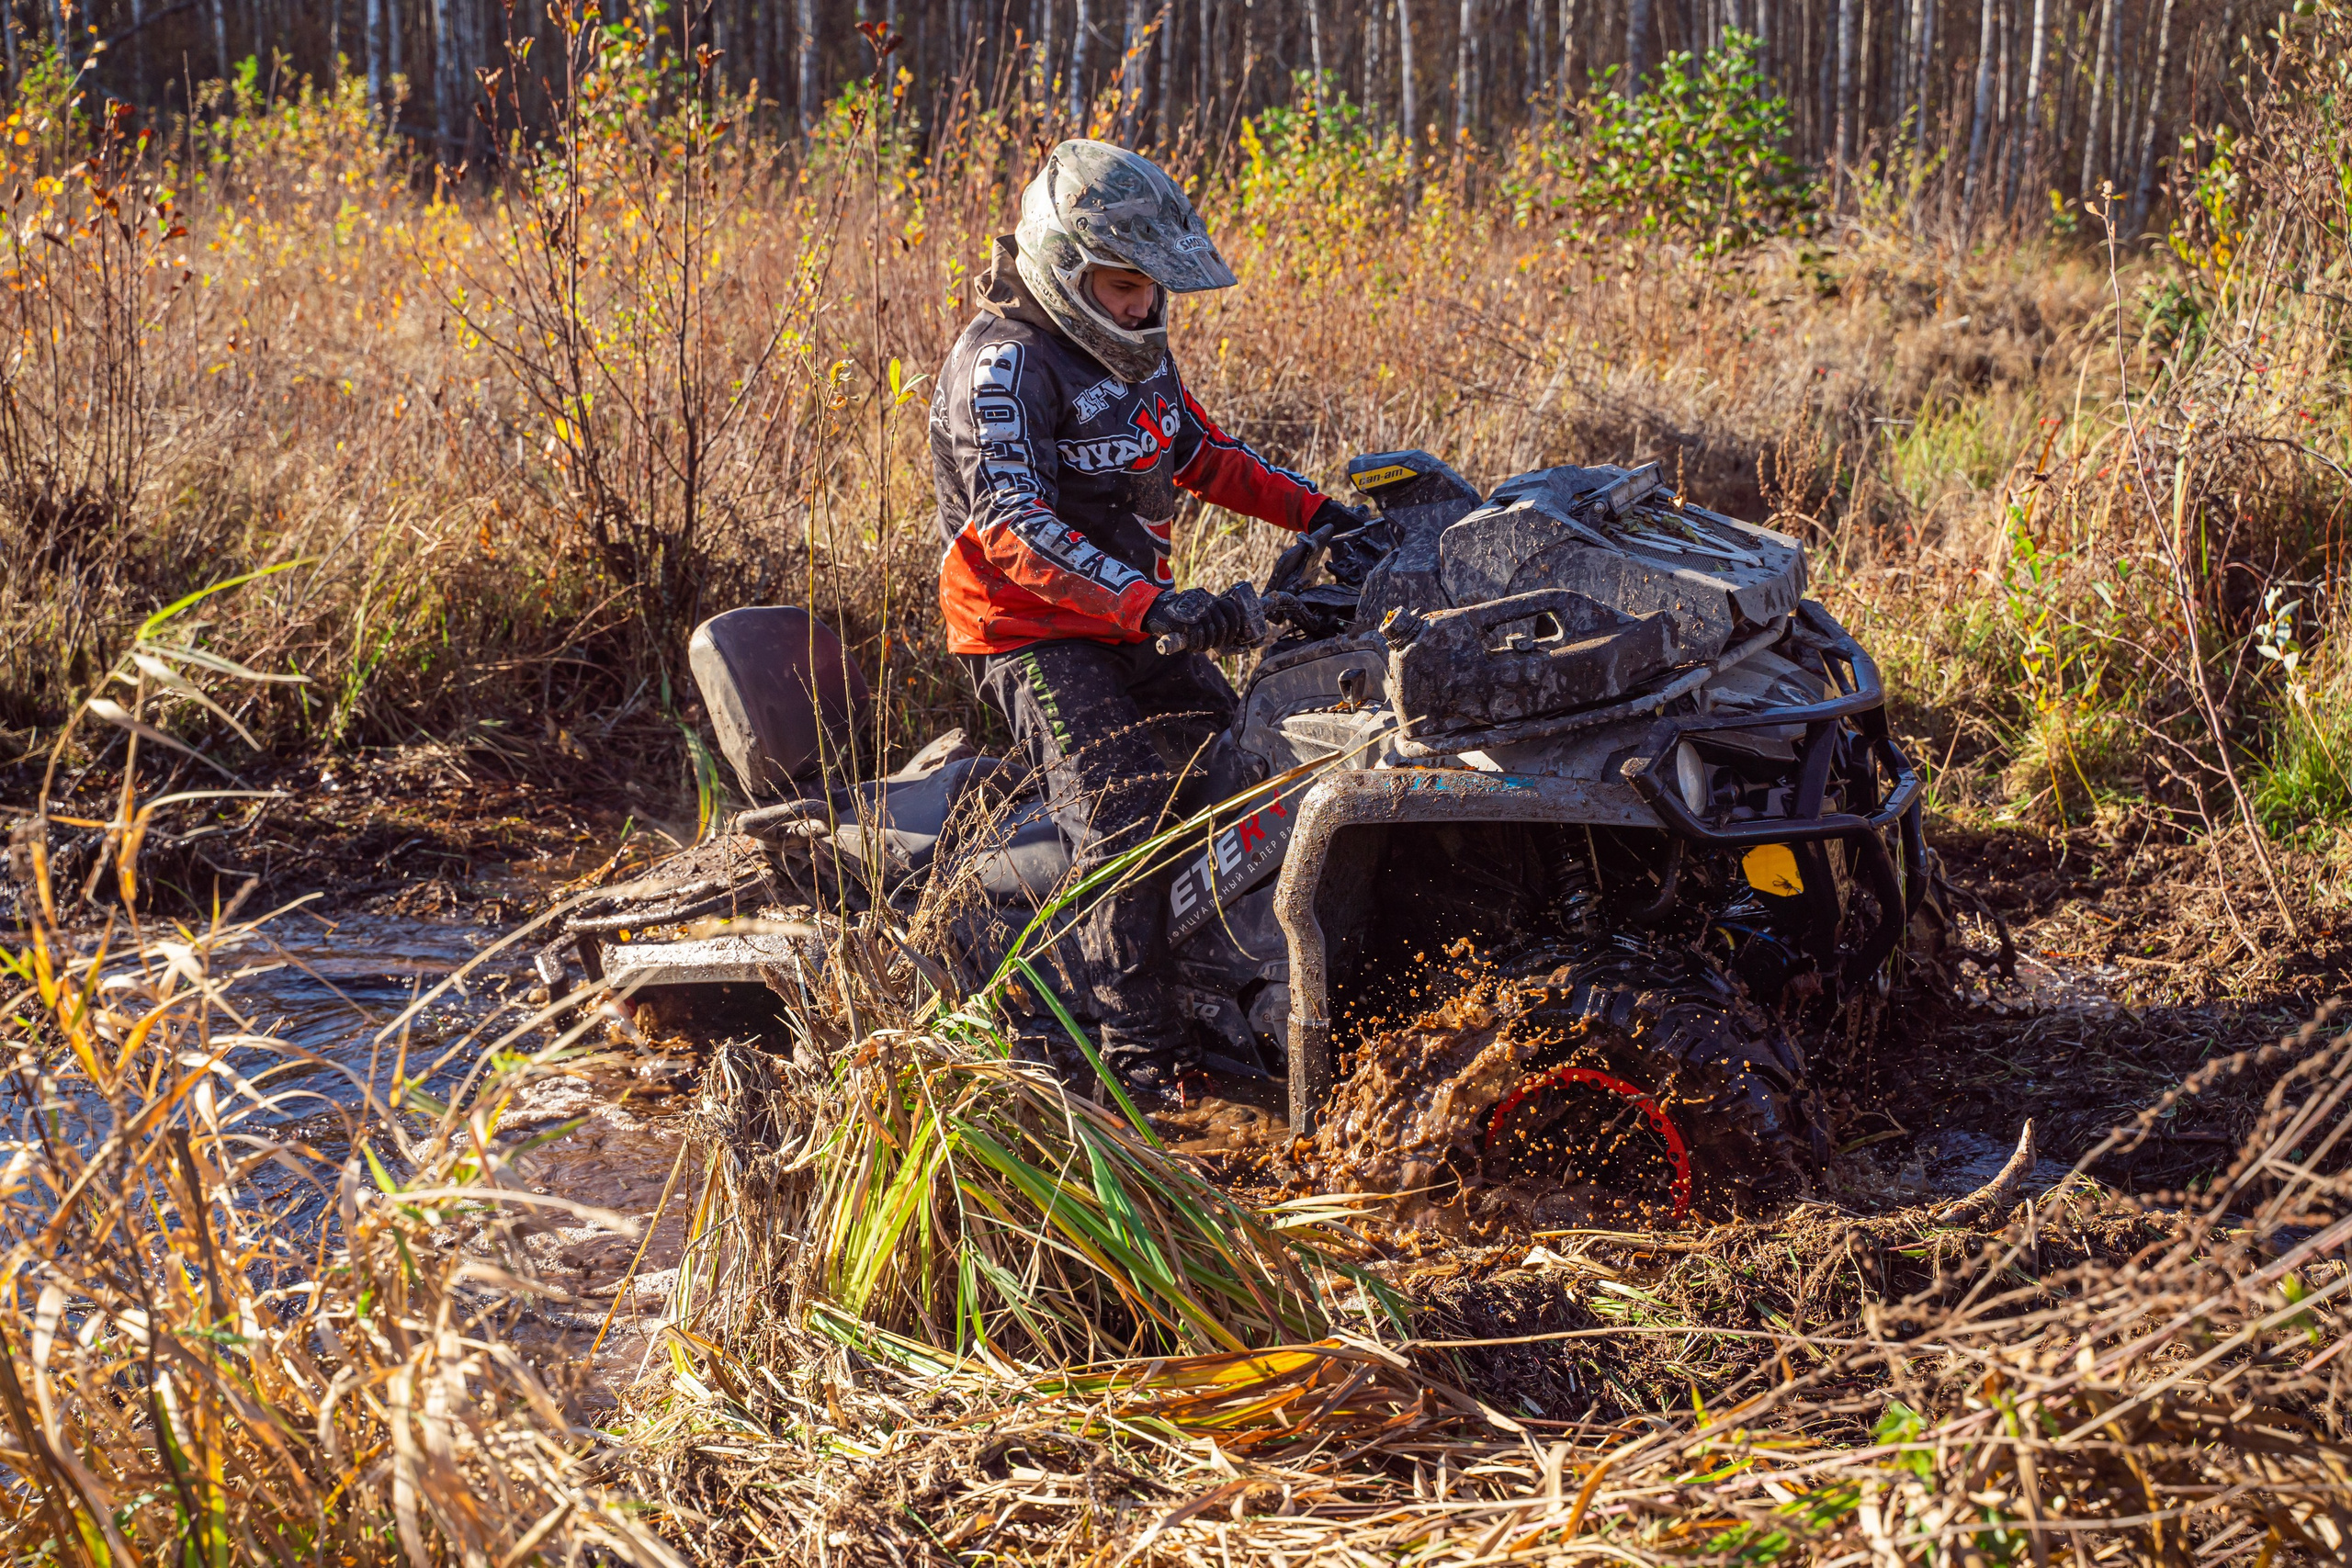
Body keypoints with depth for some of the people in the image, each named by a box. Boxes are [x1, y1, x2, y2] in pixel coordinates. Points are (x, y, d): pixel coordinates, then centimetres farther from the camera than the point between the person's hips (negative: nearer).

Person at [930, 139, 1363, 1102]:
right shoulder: (1004, 365, -20)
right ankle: (1138, 1052, -21)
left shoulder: (1133, 353, 8)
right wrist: (1150, 605, -43)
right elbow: (1013, 526, -33)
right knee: (1124, 821, -21)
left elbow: (1204, 457, 24)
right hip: (1032, 633, -9)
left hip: (1133, 619, 9)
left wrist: (1317, 513, 11)